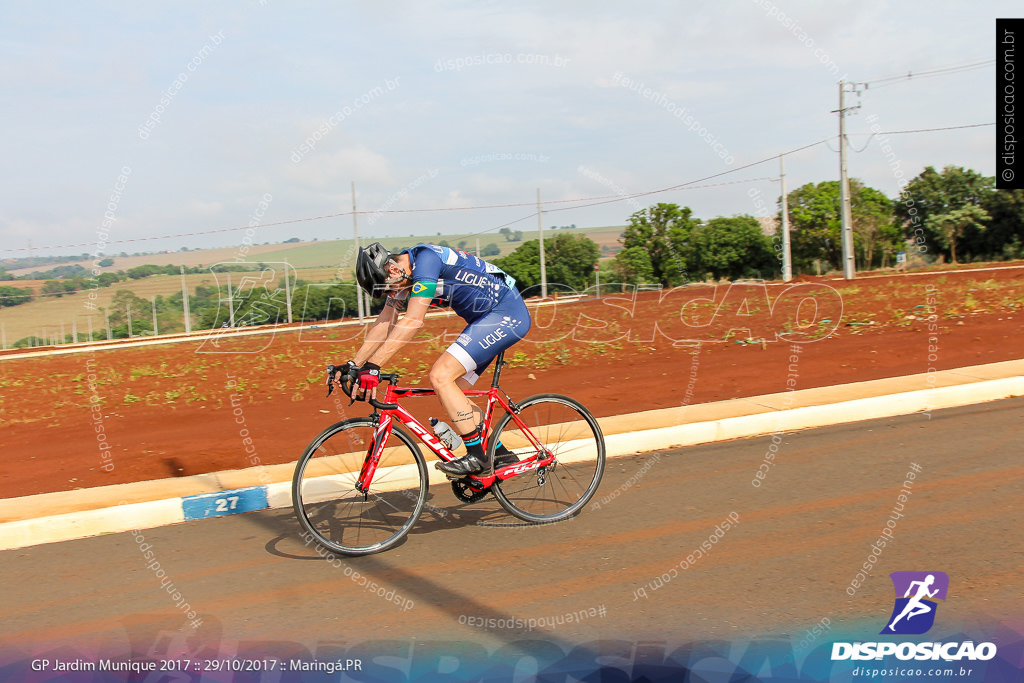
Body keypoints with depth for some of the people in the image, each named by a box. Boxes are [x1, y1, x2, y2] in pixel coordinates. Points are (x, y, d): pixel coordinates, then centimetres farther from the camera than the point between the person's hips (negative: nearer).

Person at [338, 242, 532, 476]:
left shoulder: (426, 259, -22)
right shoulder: (405, 275, 7)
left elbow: (413, 322, -29)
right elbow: (383, 325, 10)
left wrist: (373, 366, -30)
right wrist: (352, 366, 5)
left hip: (508, 314, -10)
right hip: (486, 318, 10)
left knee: (440, 377, -17)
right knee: (450, 390, 6)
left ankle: (476, 455, -10)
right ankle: (501, 454, 13)